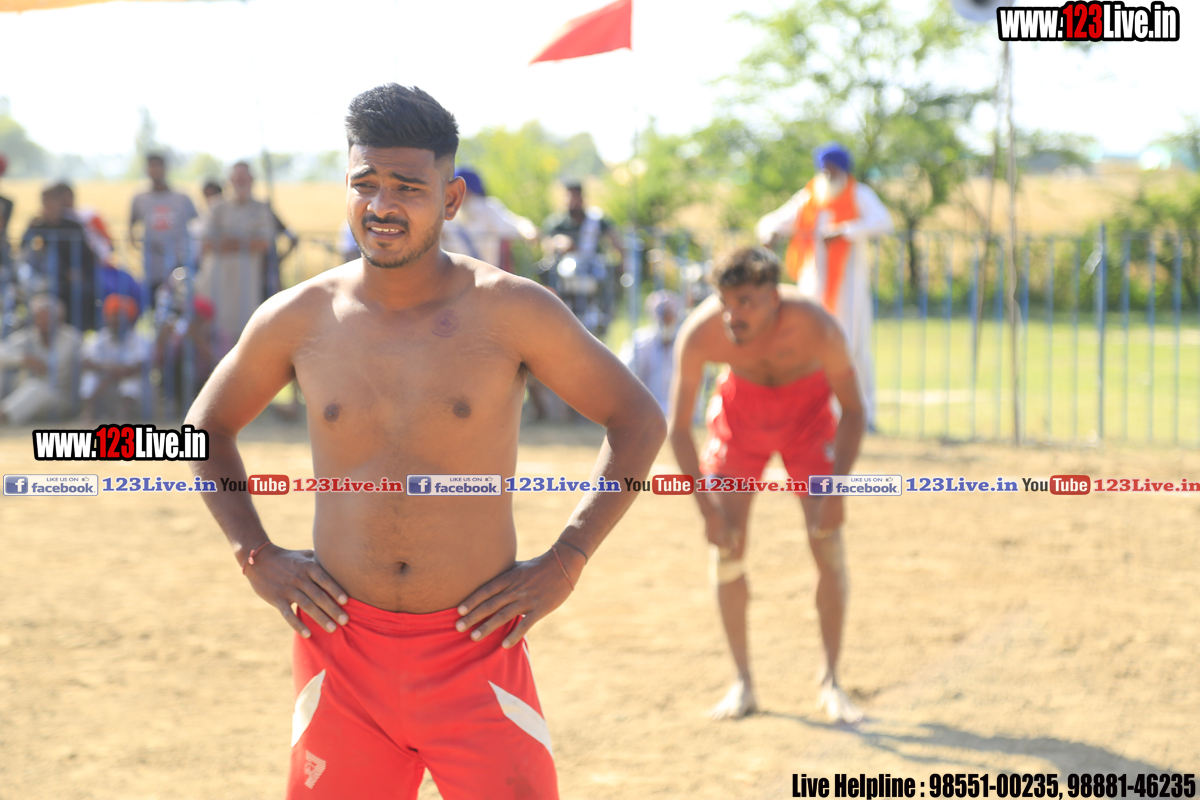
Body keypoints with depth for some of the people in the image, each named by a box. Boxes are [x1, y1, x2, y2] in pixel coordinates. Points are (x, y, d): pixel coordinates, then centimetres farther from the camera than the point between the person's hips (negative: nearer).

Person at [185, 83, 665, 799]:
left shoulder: (511, 311, -5)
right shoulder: (299, 319, 1)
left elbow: (639, 422, 3)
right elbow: (208, 426, 18)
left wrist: (565, 562, -4)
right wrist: (255, 554, 6)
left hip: (477, 647, -2)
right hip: (343, 646, 2)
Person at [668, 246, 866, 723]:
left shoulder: (816, 328, -36)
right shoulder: (699, 334, -33)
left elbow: (853, 409, -22)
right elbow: (678, 427, -21)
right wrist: (707, 506, -26)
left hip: (806, 408, -1)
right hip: (741, 407, 1)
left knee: (828, 541, -11)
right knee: (726, 545, -6)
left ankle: (831, 682, 2)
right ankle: (742, 683, 7)